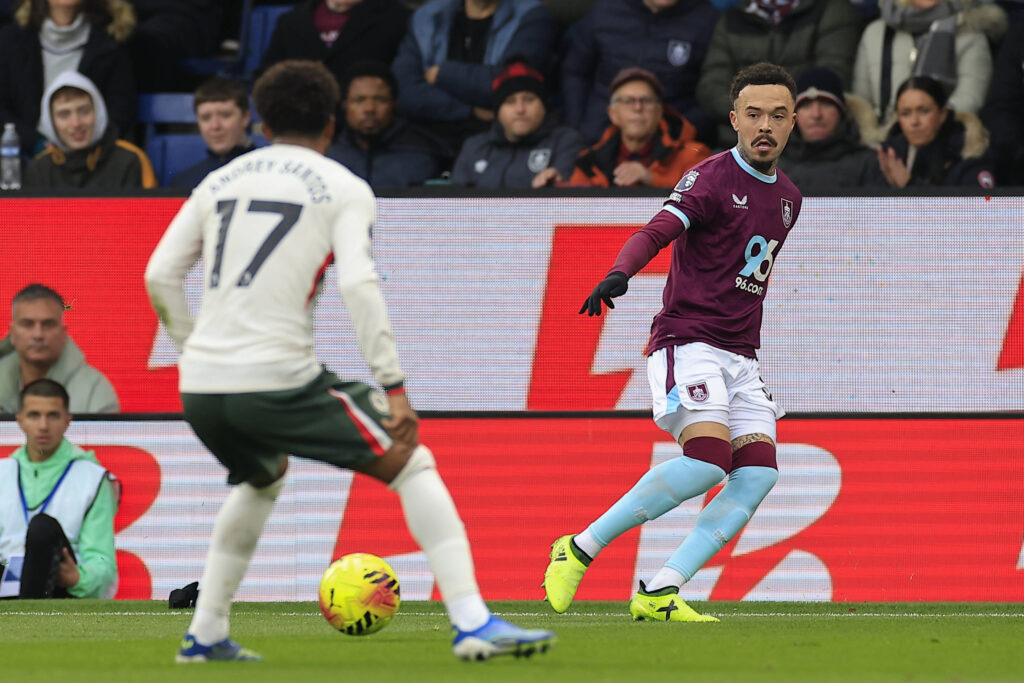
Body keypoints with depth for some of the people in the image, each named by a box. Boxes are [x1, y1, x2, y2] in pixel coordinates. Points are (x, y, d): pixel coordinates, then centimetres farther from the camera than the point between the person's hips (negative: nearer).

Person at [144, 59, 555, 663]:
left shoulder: (221, 182, 17)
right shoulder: (344, 188, 3)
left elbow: (160, 276, 12)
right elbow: (359, 285, -11)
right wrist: (395, 390, -12)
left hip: (201, 386, 5)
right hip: (279, 379, -5)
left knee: (263, 478, 35)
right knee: (413, 465, 6)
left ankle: (206, 635, 30)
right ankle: (473, 623, -7)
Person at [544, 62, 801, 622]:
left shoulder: (788, 197, 17)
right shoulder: (711, 178, -7)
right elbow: (658, 230, -22)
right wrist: (619, 275, -42)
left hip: (739, 358, 7)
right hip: (688, 342, -7)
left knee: (759, 472, -12)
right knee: (709, 458, -25)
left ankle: (659, 594, -12)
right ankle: (581, 549, -12)